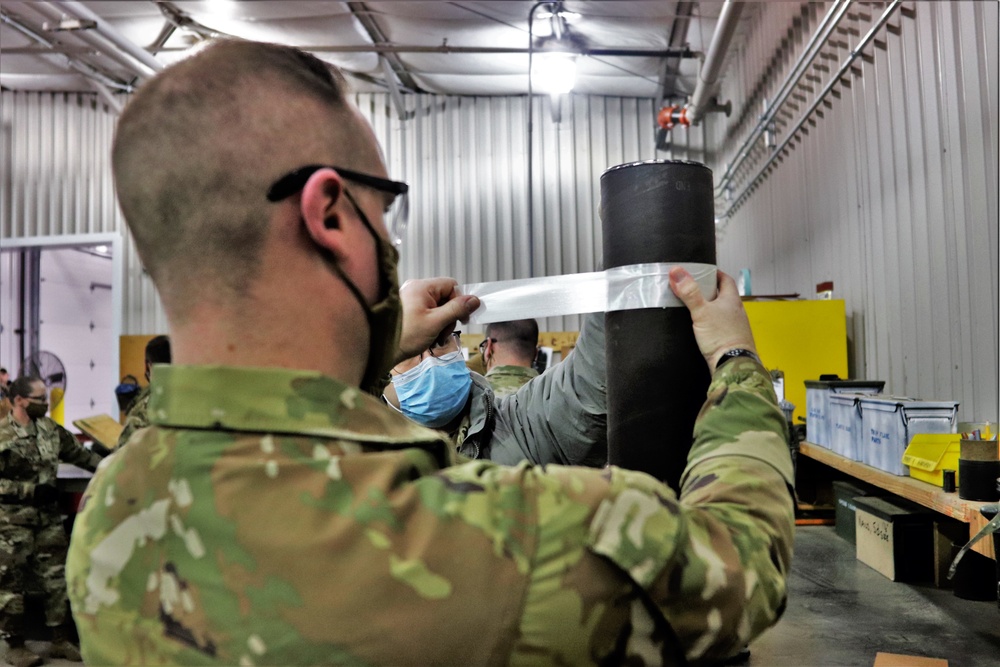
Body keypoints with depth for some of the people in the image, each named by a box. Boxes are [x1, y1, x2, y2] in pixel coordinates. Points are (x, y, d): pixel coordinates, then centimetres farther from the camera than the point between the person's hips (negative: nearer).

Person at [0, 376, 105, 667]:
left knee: (57, 578, 10)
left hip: (49, 518, 6)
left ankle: (60, 641, 20)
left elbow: (79, 454, 15)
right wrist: (32, 490, -19)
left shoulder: (51, 429, 5)